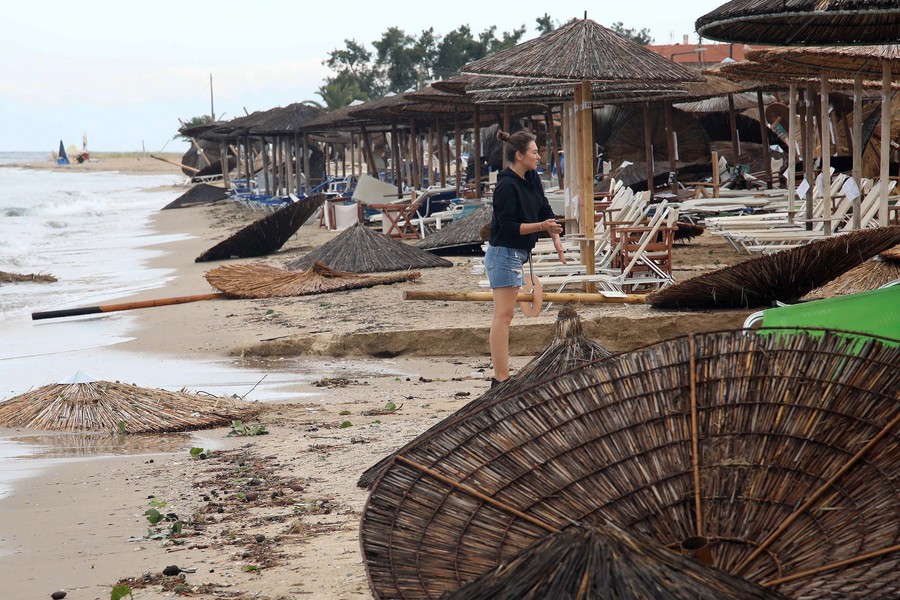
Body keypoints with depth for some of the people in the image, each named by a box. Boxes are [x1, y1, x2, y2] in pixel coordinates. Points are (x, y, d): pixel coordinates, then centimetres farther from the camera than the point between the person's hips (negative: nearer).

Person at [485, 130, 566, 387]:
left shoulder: (532, 180, 8)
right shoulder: (507, 186, -19)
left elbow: (545, 211, 15)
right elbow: (509, 226, -21)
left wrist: (556, 240, 7)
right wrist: (541, 226, -27)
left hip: (517, 255, 10)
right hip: (504, 254, -10)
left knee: (505, 315, 12)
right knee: (503, 315, -10)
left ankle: (502, 374, 17)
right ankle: (501, 378, -10)